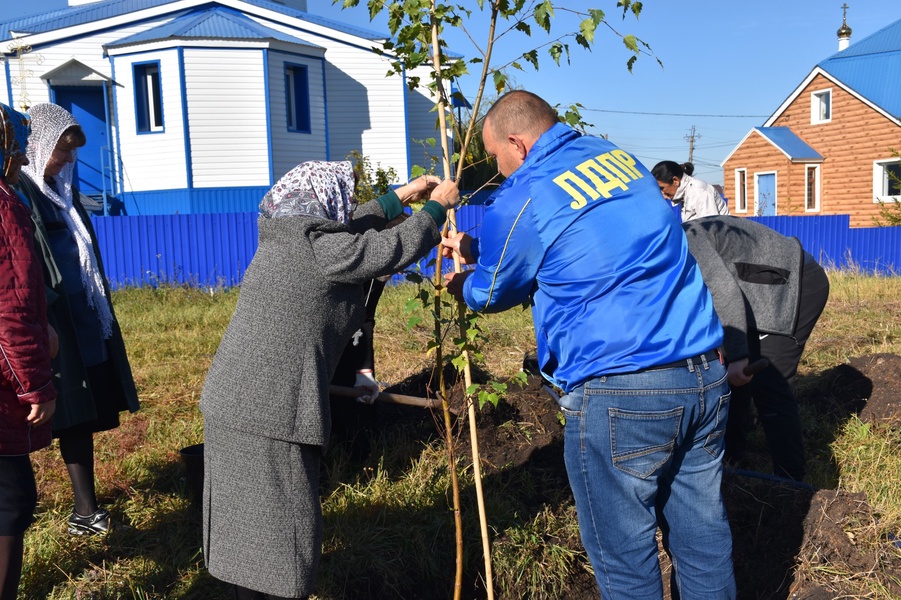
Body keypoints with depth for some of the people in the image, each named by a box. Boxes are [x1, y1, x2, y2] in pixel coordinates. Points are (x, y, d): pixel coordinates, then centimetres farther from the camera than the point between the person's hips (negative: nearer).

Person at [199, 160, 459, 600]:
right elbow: (398, 247, -6)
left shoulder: (284, 239, 14)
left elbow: (350, 230, 27)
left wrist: (401, 196, 31)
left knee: (250, 528, 18)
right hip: (269, 414, -9)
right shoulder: (319, 248, -13)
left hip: (231, 403, 9)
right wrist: (438, 206, 11)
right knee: (283, 531, 2)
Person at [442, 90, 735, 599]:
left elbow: (493, 293, 10)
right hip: (706, 376, 8)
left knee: (624, 555, 8)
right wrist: (476, 248, 35)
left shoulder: (525, 198, -6)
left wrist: (462, 286, 33)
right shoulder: (620, 158, 15)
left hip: (620, 394, -7)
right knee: (703, 531, 18)